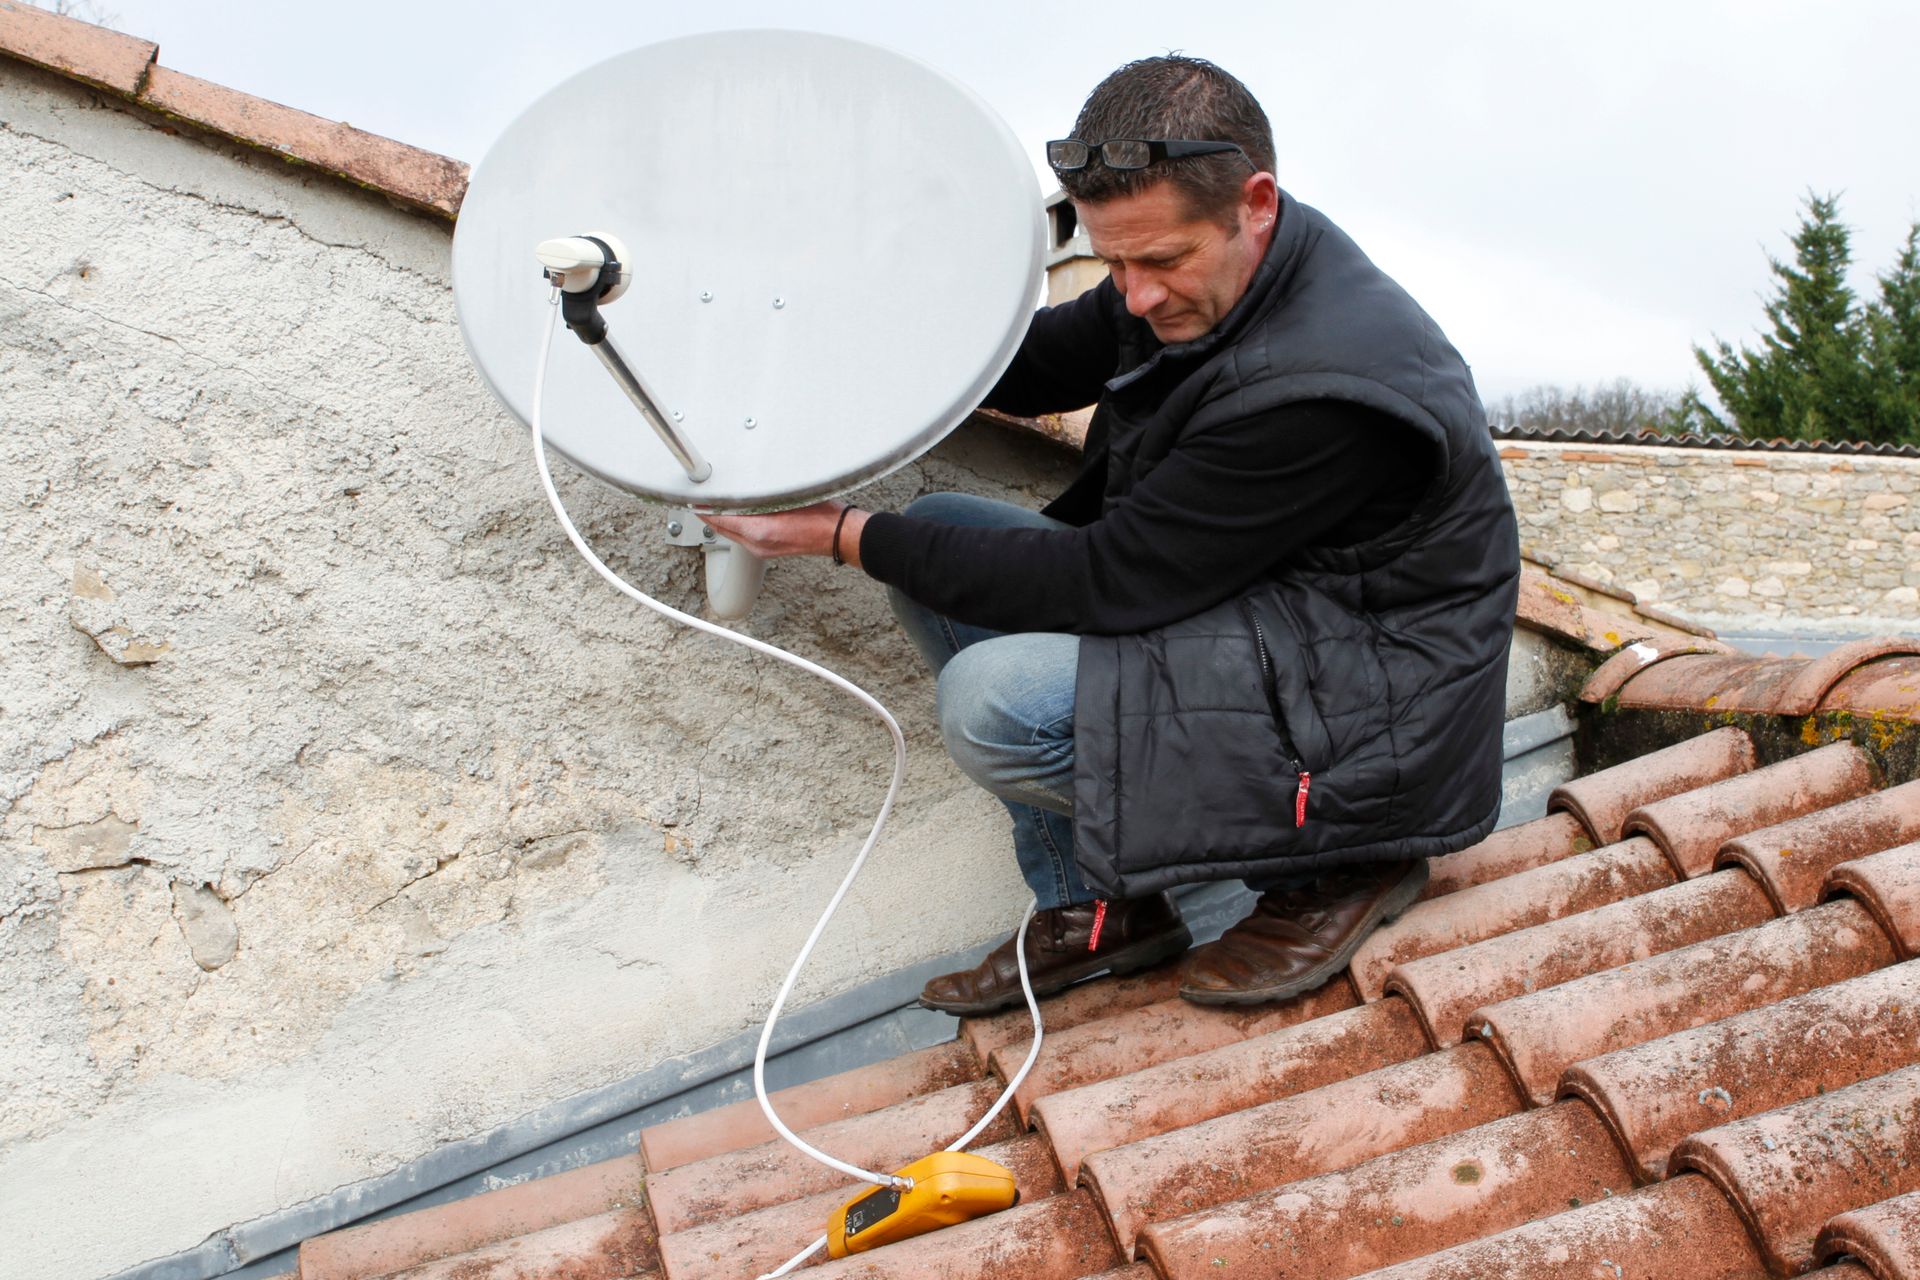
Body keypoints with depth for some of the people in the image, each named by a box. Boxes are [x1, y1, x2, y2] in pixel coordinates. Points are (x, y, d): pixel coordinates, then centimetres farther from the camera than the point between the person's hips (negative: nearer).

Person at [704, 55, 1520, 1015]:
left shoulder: (1324, 388, -30)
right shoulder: (1199, 275, -3)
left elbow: (1110, 579, -26)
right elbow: (1035, 362, 11)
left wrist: (848, 535, -20)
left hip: (1364, 708, -9)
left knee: (996, 705, -27)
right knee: (937, 539, 1)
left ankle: (1327, 864, -4)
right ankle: (1098, 905, 6)